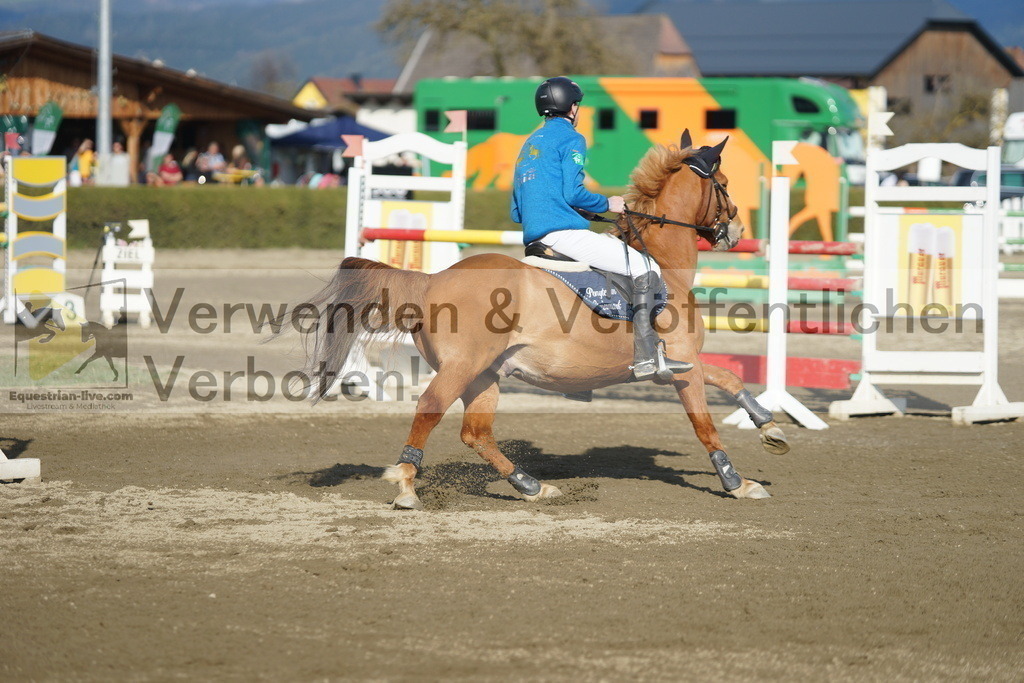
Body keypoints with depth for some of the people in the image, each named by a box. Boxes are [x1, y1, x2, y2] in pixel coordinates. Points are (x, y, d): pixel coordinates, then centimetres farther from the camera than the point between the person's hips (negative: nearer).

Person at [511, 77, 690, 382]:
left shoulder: (530, 144, 25)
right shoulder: (571, 139, 0)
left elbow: (516, 213, 23)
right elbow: (573, 193, -13)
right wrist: (607, 204, 2)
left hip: (533, 239, 9)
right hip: (564, 233, -9)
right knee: (647, 269, -8)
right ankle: (647, 356, -23)